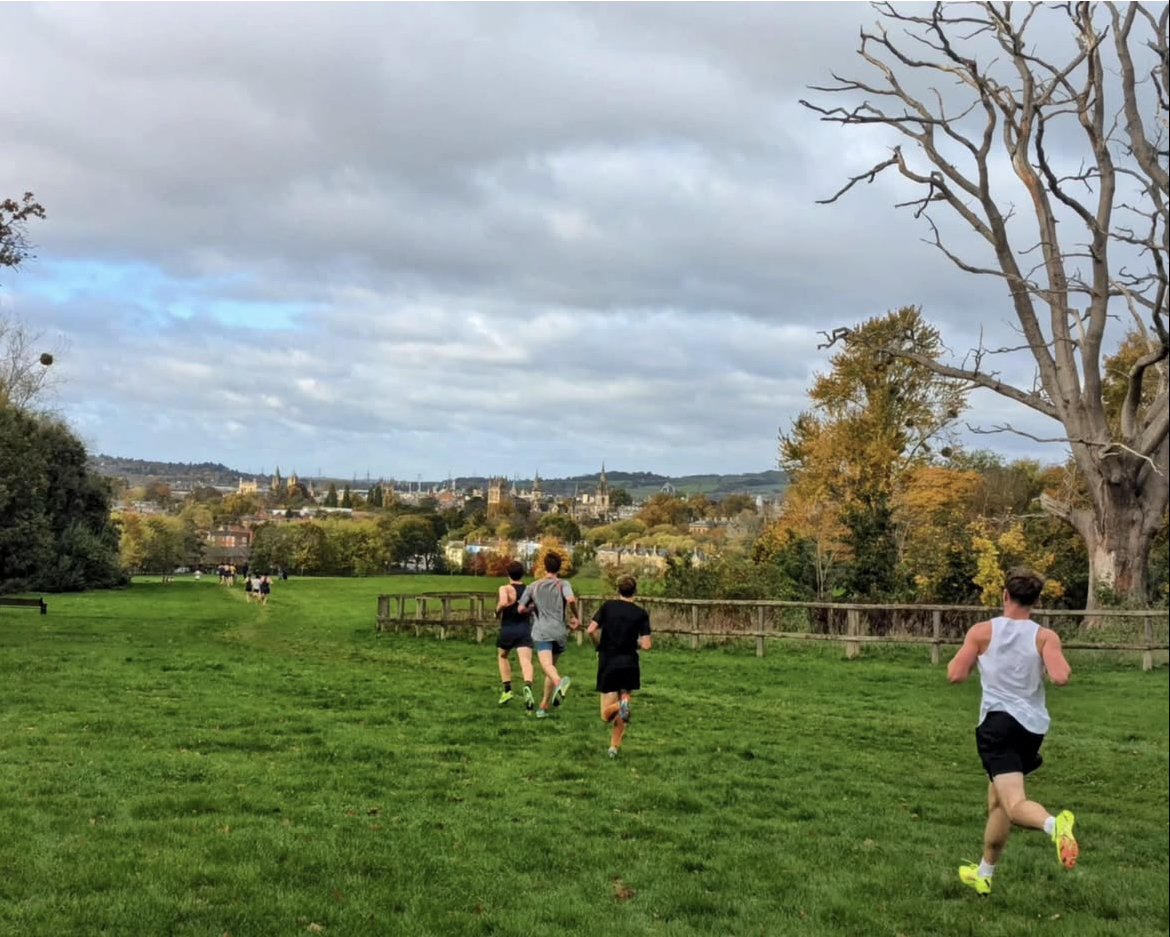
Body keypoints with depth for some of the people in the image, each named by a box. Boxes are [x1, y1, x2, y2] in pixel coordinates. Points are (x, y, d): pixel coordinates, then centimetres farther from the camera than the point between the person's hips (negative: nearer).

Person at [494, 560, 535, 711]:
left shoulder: (505, 588, -6)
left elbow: (503, 602, -25)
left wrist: (497, 612, -7)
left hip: (508, 629, -2)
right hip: (525, 629, 2)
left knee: (502, 656, 25)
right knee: (526, 661, -14)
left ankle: (507, 689, 19)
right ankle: (528, 686, -42)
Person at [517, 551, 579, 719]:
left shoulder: (533, 586, 11)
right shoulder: (563, 584, 5)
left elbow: (521, 609, 9)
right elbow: (571, 600, -15)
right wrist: (576, 617, 1)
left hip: (541, 632, -2)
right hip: (559, 632, 2)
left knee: (547, 665, -22)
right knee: (551, 666, 17)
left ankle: (559, 681, -56)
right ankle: (543, 706, 21)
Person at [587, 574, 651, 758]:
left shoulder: (607, 606, 0)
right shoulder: (641, 613, -2)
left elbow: (591, 630, -8)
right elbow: (646, 645, -9)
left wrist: (599, 647, 10)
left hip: (607, 664, 0)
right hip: (629, 665, 0)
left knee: (606, 716, 4)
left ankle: (620, 704, -28)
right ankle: (614, 746, 9)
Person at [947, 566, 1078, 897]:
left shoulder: (982, 632, -2)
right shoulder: (1045, 637, -1)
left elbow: (956, 675, -4)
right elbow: (1060, 677, -16)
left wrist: (956, 658, 17)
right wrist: (1063, 666, 6)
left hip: (998, 723, -4)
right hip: (1033, 727, 4)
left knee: (1013, 803, -16)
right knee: (997, 799, 21)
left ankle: (1054, 824, -50)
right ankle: (983, 873, 32)